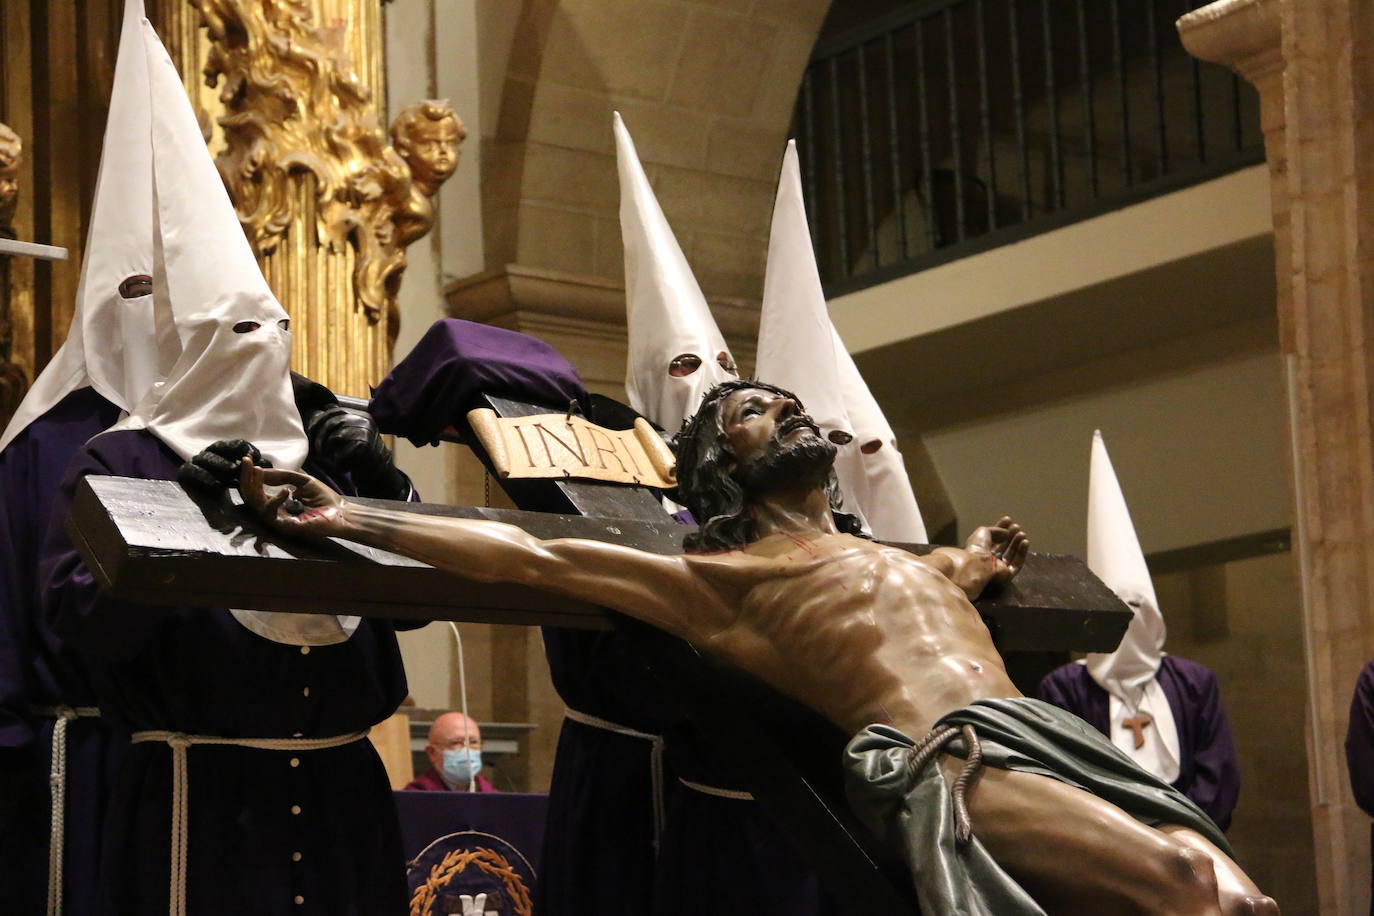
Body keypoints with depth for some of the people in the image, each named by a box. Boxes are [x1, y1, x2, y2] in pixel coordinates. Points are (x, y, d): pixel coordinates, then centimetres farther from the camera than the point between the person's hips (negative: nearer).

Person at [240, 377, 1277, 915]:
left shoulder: (923, 565, 34)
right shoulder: (724, 578, 14)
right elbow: (531, 556, 7)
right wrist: (347, 518, 4)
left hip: (1053, 734, 7)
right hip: (948, 762, -7)